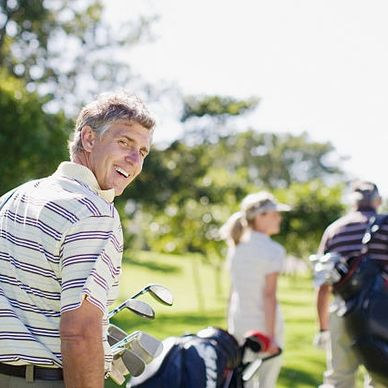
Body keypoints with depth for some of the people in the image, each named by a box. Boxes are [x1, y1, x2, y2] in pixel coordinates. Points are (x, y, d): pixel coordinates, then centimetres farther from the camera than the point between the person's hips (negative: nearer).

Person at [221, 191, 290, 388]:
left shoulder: (236, 248, 8)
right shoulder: (273, 250, -11)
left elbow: (233, 291, 11)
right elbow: (269, 295, -16)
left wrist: (230, 328, 17)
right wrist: (271, 335, -15)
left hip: (239, 324, 6)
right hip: (264, 324, -6)